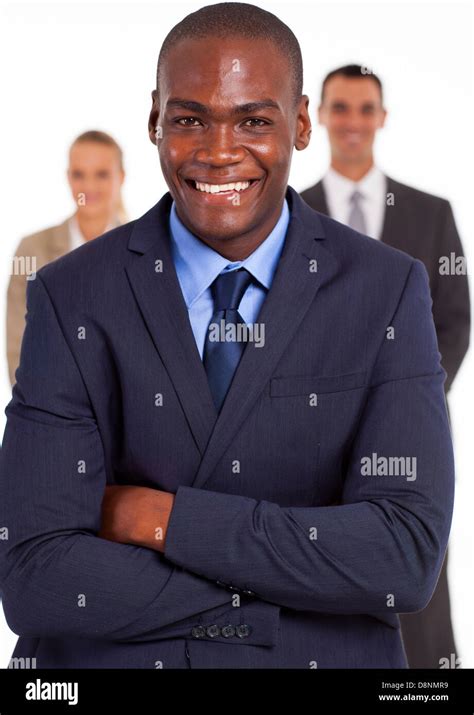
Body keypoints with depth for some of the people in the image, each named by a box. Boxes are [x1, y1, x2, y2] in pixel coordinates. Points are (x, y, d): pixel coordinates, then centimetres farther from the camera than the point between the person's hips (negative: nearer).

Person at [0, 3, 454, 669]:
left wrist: (164, 519, -19)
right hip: (115, 660, 0)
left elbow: (408, 557, -17)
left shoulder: (390, 290, -7)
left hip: (326, 660, 1)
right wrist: (307, 572, -19)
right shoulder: (72, 298, -8)